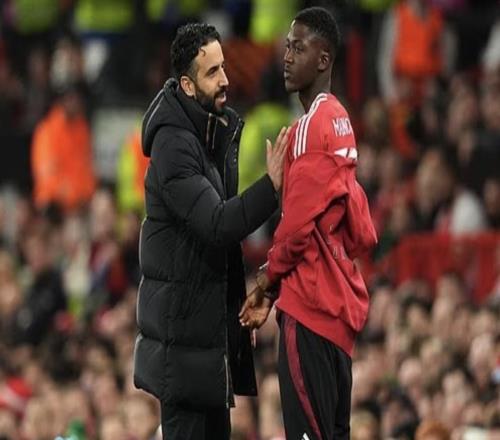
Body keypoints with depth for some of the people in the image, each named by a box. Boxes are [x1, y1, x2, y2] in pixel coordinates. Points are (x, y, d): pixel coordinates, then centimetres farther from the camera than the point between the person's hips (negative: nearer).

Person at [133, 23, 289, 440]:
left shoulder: (221, 130, 10)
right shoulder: (174, 144, -19)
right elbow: (215, 225, -27)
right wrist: (272, 186, -35)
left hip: (214, 315, 9)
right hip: (182, 325, -9)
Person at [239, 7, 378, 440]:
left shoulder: (312, 126, -13)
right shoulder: (341, 121, 15)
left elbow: (298, 221, -15)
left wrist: (269, 277, 1)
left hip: (310, 305, -9)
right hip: (340, 302, 9)